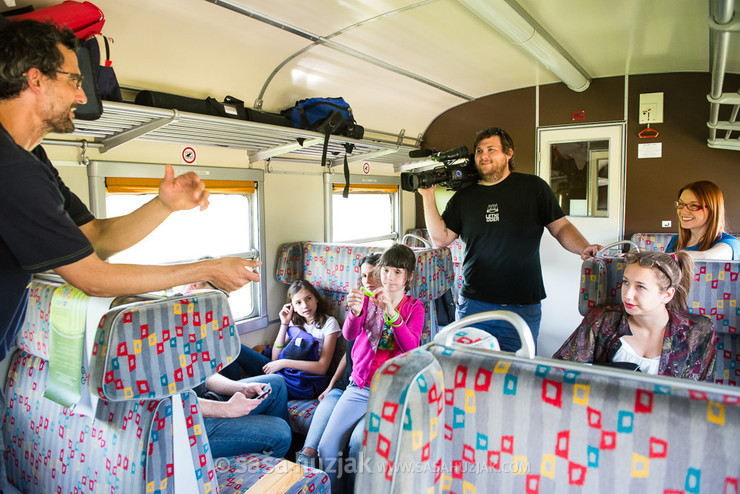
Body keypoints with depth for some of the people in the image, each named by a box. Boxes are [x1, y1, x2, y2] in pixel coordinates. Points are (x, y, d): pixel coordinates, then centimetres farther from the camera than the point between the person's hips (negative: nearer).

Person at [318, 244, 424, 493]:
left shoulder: (414, 307, 2)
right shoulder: (368, 299, 5)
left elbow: (411, 347, -15)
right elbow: (349, 335, -10)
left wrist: (391, 312, -30)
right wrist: (355, 312, -33)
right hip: (359, 386, 2)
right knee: (327, 448, -12)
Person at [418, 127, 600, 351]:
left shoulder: (533, 187, 3)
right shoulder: (464, 196, 8)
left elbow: (560, 227, 4)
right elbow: (441, 238, 4)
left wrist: (585, 248, -15)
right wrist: (428, 196, -1)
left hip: (523, 306, -1)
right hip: (473, 305, 2)